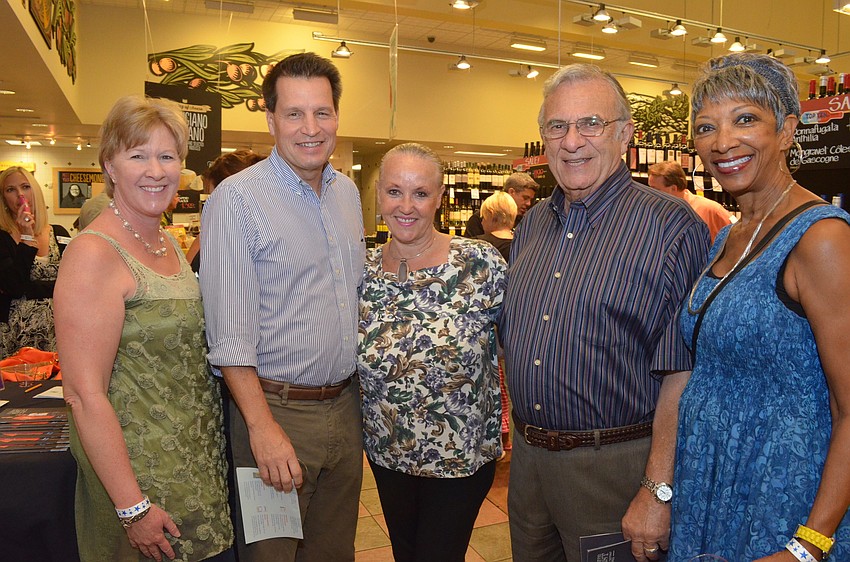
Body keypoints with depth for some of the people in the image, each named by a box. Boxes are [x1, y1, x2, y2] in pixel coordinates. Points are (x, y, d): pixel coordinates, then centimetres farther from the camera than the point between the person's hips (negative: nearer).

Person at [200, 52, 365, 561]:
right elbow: (229, 332, -16)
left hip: (345, 404, 6)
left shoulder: (348, 192, 8)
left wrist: (361, 388, 12)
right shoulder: (237, 199, -13)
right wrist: (263, 426, -20)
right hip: (276, 408, -6)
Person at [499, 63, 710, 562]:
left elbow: (681, 374, -17)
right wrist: (524, 434, 12)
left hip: (613, 465, -6)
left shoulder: (671, 227, -14)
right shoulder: (533, 223, 6)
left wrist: (658, 492, -18)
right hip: (527, 455, 6)